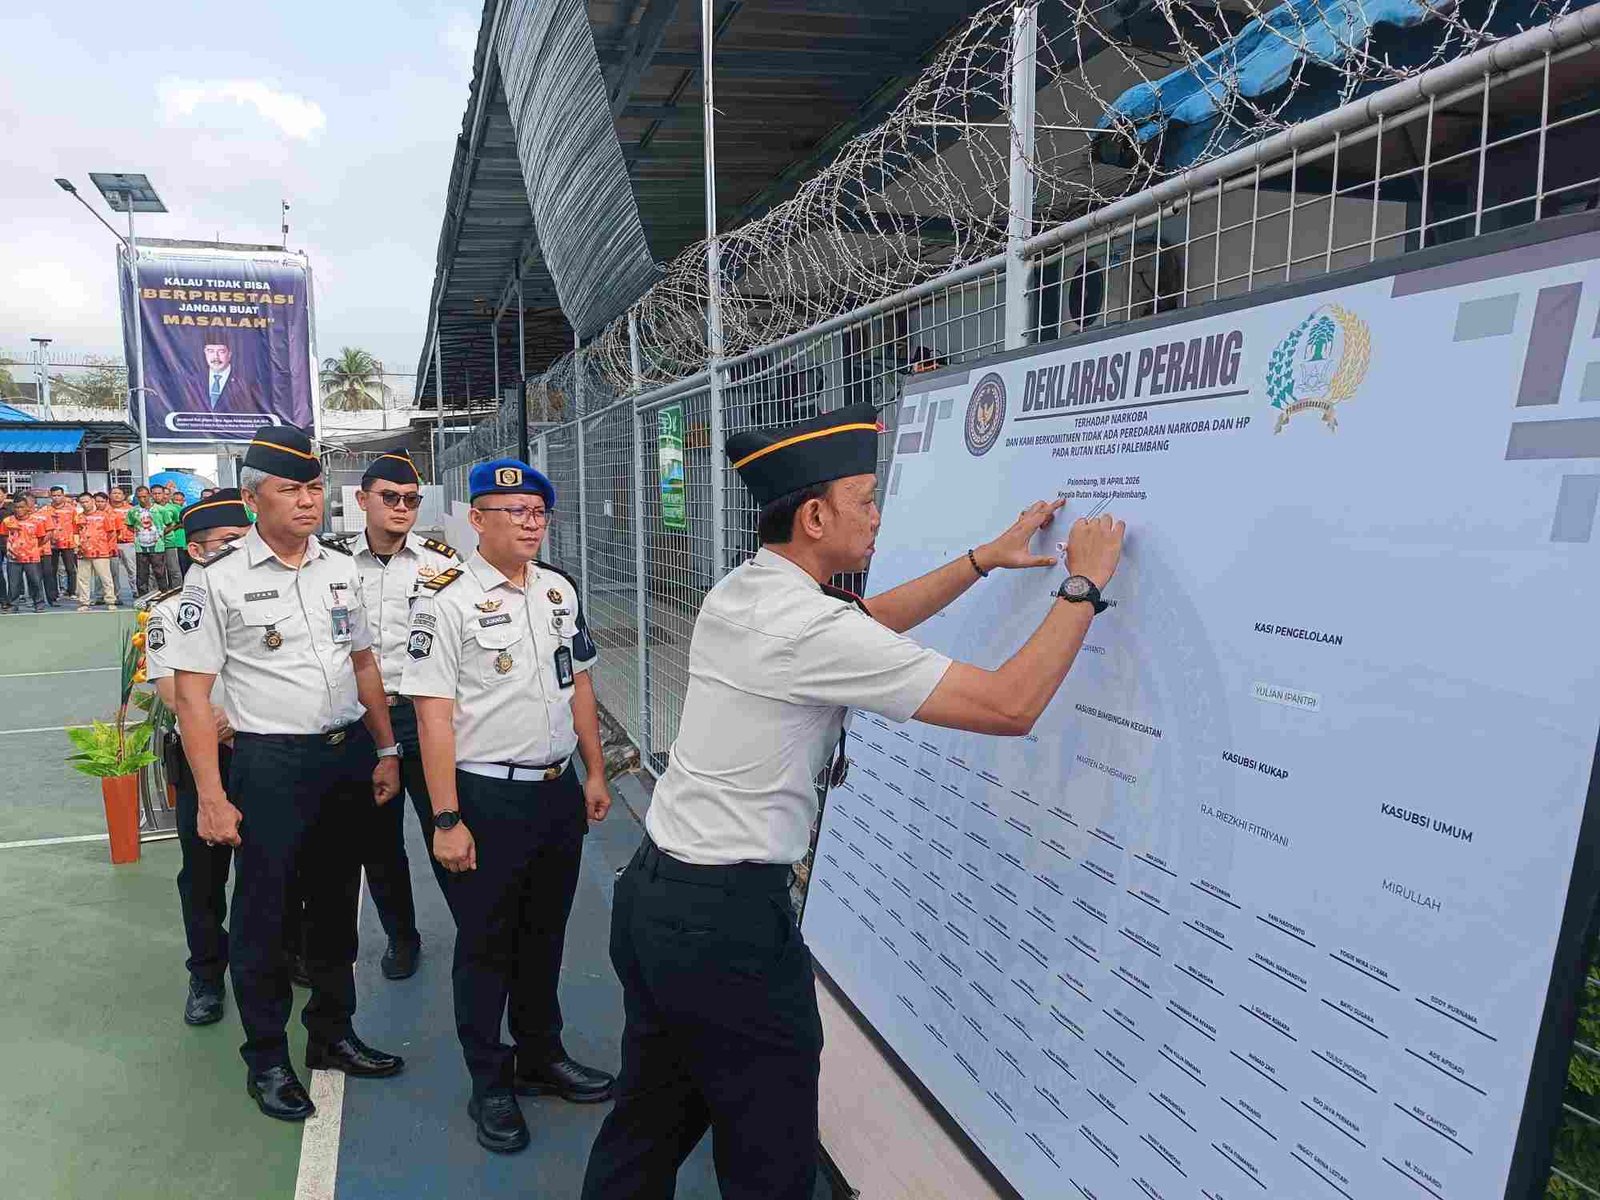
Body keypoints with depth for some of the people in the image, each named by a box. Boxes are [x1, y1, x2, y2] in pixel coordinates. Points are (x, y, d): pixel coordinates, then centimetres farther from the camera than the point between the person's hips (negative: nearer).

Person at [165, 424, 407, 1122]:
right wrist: (212, 797, -14)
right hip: (269, 763, -5)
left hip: (348, 755, 5)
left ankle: (333, 1033, 36)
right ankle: (266, 1059, 26)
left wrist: (386, 750, 12)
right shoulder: (217, 579, -9)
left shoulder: (340, 569, 6)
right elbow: (191, 692, -11)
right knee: (262, 914, 7)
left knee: (336, 902, 18)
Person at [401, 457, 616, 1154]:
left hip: (559, 790, 6)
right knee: (486, 945, 9)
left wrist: (595, 774, 14)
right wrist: (446, 820, -18)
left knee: (545, 933, 20)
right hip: (487, 796, -6)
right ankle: (490, 1085, 28)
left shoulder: (560, 590, 7)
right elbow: (434, 715, -16)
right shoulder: (446, 600, -13)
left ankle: (541, 1056, 39)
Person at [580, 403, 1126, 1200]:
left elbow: (869, 621, 20)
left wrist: (985, 559, 20)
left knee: (648, 1123, 23)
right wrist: (1084, 584, -8)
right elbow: (1011, 707, -20)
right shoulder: (812, 629, -22)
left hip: (651, 894, 9)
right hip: (729, 919, -9)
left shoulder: (735, 596, 5)